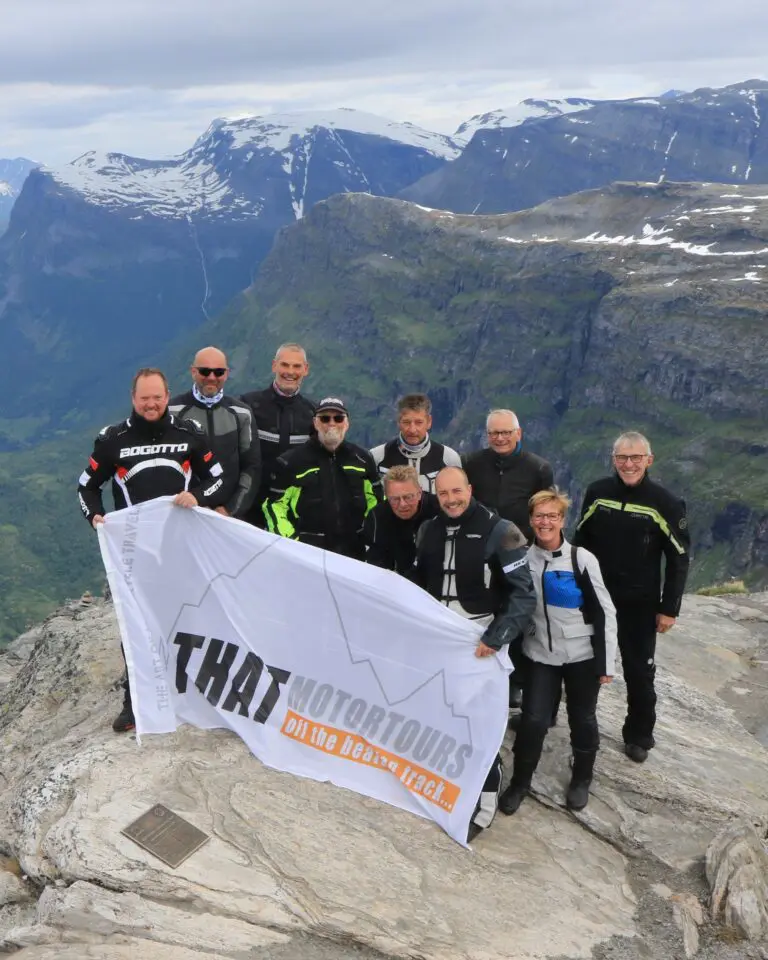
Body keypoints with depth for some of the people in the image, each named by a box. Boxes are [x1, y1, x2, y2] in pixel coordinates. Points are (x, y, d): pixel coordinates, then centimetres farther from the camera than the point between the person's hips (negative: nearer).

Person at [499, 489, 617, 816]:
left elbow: (605, 612, -7)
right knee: (533, 720, -1)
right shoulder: (523, 559, -4)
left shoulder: (582, 560, -12)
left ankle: (581, 779, 36)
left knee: (582, 719, 12)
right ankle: (519, 782, 20)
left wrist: (607, 662, -7)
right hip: (540, 656, 1)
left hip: (582, 655, -1)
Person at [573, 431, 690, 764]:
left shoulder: (665, 503, -12)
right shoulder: (597, 492, -5)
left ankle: (639, 736, 27)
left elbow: (679, 559, -7)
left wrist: (669, 608, -8)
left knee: (639, 672, 8)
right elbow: (580, 541, 6)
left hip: (640, 604, -2)